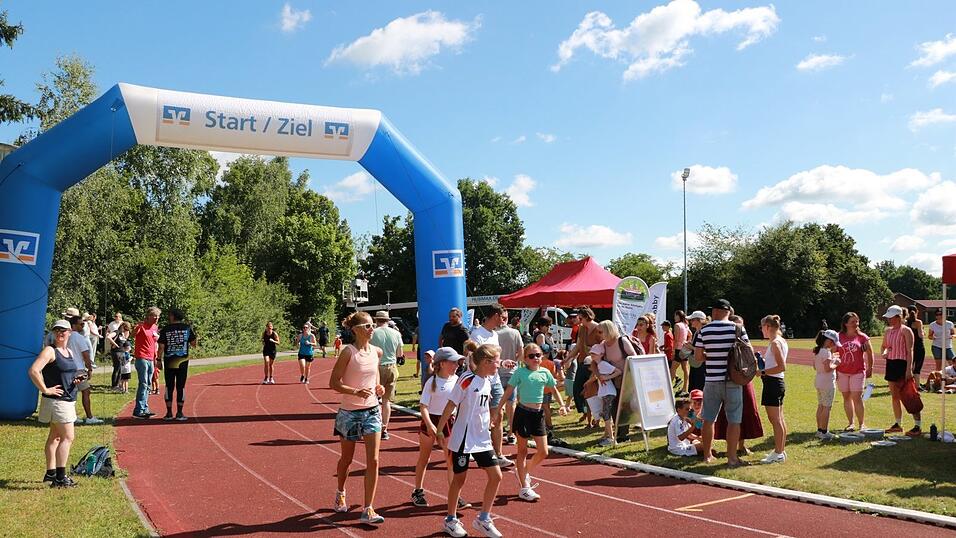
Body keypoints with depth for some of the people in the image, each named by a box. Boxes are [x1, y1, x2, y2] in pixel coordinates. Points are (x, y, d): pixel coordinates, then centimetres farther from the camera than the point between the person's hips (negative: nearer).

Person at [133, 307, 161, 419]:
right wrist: (135, 330, -33)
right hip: (142, 358, -8)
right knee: (143, 384, -10)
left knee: (148, 385, 12)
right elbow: (132, 336, -15)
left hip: (150, 359, 8)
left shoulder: (155, 328, 14)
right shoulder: (141, 326, -8)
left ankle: (145, 409, 19)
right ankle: (139, 410, -7)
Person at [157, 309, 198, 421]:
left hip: (169, 362, -1)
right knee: (181, 387, 5)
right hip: (183, 362, 1)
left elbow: (161, 347, -4)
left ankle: (169, 413, 7)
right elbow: (194, 344, 3)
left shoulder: (165, 329, -3)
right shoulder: (187, 328, 0)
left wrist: (159, 360, 5)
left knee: (169, 387, 7)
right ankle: (179, 413, 5)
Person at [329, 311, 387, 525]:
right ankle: (340, 494, 44)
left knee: (373, 461, -6)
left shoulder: (377, 352, 1)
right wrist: (356, 392, -28)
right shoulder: (348, 352, -15)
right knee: (347, 459, 16)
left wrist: (378, 387, 2)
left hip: (372, 411, 4)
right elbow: (333, 383, -15)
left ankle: (368, 510, -2)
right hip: (350, 412, -4)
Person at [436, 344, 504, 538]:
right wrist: (439, 431, -13)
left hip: (482, 439, 7)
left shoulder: (488, 381, 6)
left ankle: (483, 519, 16)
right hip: (463, 439, -7)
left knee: (496, 475, 2)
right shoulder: (467, 380, -16)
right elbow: (451, 405, -14)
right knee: (459, 478, 6)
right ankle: (450, 520, 24)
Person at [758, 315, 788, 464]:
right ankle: (781, 450, 22)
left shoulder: (775, 343, -17)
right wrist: (763, 361, 12)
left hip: (772, 382, -10)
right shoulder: (782, 341, 12)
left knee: (775, 419, -5)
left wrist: (763, 372, -19)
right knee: (779, 419, 15)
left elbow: (782, 367, -23)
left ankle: (778, 453, -1)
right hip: (779, 382, 10)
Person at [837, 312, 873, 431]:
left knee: (857, 397, -7)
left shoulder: (862, 337, 0)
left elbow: (869, 353, 8)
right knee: (846, 397, 8)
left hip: (858, 372, -2)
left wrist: (870, 369, 9)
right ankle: (850, 423, 17)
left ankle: (861, 424, 4)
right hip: (842, 372, 2)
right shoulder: (839, 337, 3)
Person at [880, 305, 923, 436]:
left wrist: (909, 369, -21)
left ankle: (918, 426, -4)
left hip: (902, 364, -7)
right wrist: (883, 352, 0)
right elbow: (883, 346, 25)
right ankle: (898, 424, 22)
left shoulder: (906, 331, -8)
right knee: (895, 396, 13)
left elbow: (910, 351, -14)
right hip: (891, 363, 8)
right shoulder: (888, 331, 13)